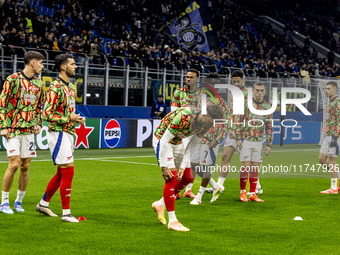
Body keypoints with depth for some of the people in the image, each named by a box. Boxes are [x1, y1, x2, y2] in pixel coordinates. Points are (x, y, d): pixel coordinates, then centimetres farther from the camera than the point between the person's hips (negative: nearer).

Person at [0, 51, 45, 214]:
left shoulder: (38, 83, 12)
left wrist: (38, 124, 12)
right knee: (14, 164, -12)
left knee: (25, 167, 4)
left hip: (29, 130, 6)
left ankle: (18, 201, 15)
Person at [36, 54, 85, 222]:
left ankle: (43, 204, 30)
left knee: (62, 172, 15)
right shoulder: (55, 88, -15)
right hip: (58, 134, -9)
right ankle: (66, 213, -4)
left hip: (68, 134, 9)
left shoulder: (70, 87, 14)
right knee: (68, 171, -10)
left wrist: (77, 119, 6)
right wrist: (68, 118, -20)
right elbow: (46, 114, -19)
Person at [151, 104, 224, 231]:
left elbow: (192, 145, -3)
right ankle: (172, 221, -9)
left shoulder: (204, 125, -12)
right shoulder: (184, 117, -36)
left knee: (187, 178, 7)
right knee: (172, 178, -16)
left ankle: (160, 204, 24)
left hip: (178, 142, 8)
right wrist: (164, 166, -26)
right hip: (162, 140, -8)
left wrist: (183, 167, -9)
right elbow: (165, 140, -29)